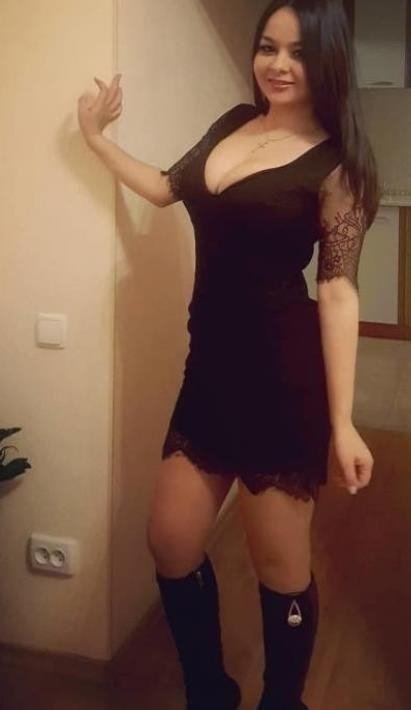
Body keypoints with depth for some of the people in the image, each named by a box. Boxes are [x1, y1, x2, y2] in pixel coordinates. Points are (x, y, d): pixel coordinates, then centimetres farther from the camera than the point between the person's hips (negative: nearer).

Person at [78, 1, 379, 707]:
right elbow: (168, 188, 26)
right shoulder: (235, 121, 12)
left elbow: (338, 291, -12)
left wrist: (341, 422, -16)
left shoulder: (335, 163, -7)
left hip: (284, 375, -6)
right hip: (211, 366, 7)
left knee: (280, 564, 6)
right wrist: (97, 138, 27)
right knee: (170, 544, 10)